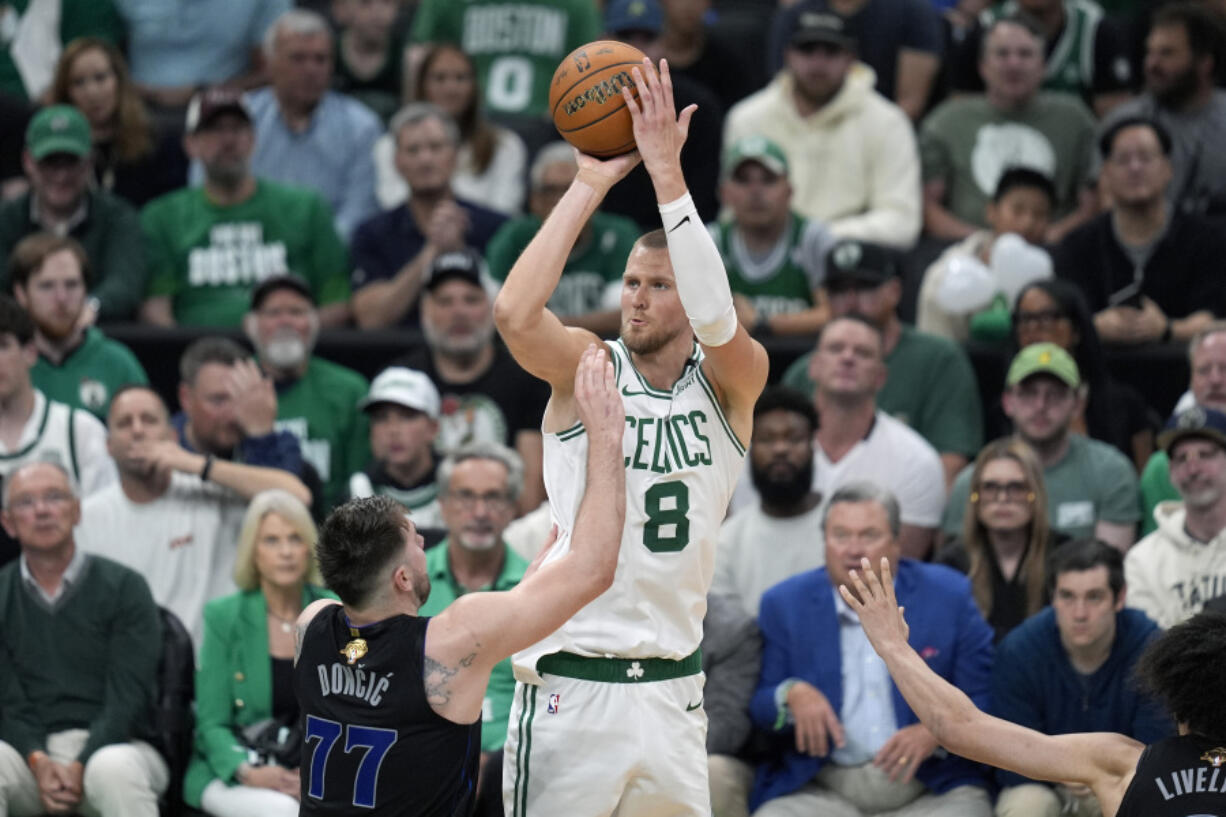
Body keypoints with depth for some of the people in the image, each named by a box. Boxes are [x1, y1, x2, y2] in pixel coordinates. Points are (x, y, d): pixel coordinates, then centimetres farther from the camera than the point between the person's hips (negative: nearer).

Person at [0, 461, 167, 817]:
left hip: (112, 746, -1)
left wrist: (81, 768, -18)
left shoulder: (123, 587, 5)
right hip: (32, 751, 2)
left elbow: (126, 697, -4)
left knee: (116, 769, -38)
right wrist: (38, 762, -17)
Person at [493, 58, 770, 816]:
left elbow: (718, 321, -20)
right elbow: (514, 313, -21)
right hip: (571, 685, -2)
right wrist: (589, 184, -18)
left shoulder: (732, 380, 3)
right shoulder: (588, 367, 0)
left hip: (672, 688, 2)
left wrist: (667, 174, -23)